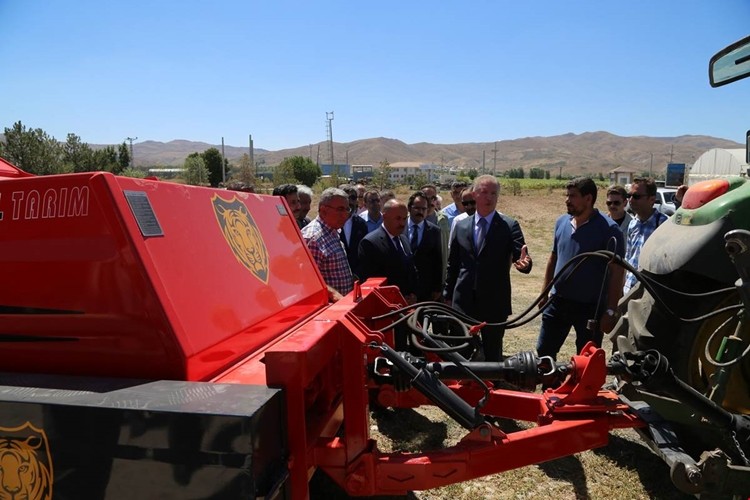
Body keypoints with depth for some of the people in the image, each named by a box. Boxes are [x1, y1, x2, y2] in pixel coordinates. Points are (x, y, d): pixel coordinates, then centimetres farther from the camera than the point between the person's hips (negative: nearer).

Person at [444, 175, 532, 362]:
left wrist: (524, 263, -34)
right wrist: (447, 295, 11)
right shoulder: (461, 226, 6)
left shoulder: (510, 226, -2)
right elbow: (452, 264, 11)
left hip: (495, 303, -2)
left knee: (493, 353, 10)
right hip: (464, 302, 2)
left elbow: (520, 256, -10)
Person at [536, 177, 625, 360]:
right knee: (544, 351, 11)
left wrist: (611, 311, -16)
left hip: (591, 308, -4)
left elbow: (616, 273, -13)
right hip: (558, 302, 5)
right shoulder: (562, 222, 3)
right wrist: (545, 292, 12)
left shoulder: (608, 229, -13)